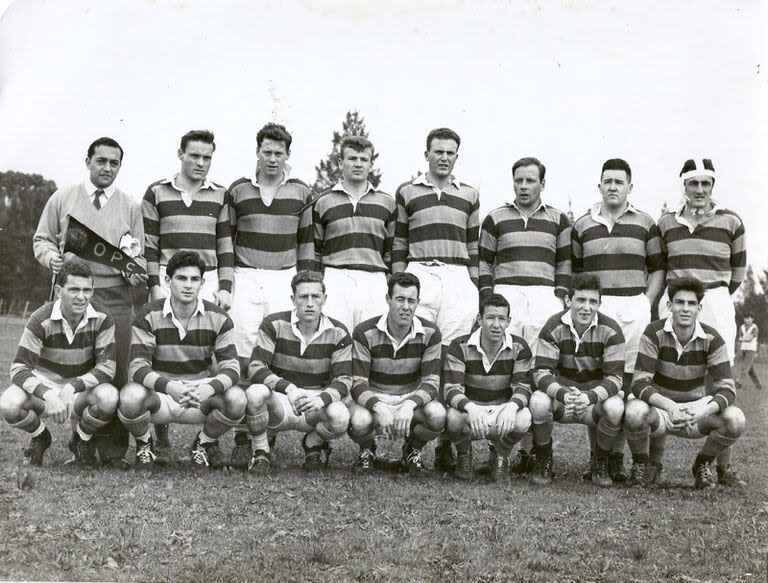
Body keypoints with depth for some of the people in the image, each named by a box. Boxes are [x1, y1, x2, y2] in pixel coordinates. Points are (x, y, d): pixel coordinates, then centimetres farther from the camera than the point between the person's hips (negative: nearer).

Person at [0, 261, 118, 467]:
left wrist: (72, 387, -31)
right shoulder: (41, 320, -18)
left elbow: (107, 366, -17)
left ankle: (82, 439, 2)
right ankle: (40, 437, 7)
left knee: (108, 397, -34)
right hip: (44, 384, 0)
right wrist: (47, 394, -37)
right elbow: (19, 368, -19)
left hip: (83, 388, 0)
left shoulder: (102, 319, -15)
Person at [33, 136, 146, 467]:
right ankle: (79, 445, 11)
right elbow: (42, 239, 13)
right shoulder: (62, 199, 10)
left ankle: (112, 450, 1)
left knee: (115, 373, -5)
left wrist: (134, 270, -8)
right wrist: (52, 257, -9)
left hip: (115, 297, 0)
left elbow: (139, 254, 13)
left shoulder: (129, 207, 12)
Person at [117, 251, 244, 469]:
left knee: (237, 399, -29)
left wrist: (209, 388, -36)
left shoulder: (218, 319, -6)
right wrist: (169, 386, -38)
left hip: (200, 395, 2)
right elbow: (138, 366, -17)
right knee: (131, 397, -35)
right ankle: (144, 444, 3)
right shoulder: (149, 316, -9)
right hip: (159, 395, -1)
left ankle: (204, 443, 6)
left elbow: (230, 366, -12)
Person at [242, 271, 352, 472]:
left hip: (316, 405, 1)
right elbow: (255, 368, -14)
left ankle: (313, 444, 7)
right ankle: (261, 452, -6)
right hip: (279, 402, -1)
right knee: (255, 393, -34)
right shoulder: (274, 325, -6)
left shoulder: (338, 333, -3)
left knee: (340, 417, -32)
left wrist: (321, 399, -30)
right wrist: (288, 388, -32)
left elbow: (344, 379, -7)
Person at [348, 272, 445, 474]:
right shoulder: (365, 333, -13)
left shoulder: (430, 334, -8)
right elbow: (358, 384, -16)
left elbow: (431, 382, -12)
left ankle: (412, 449, 5)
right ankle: (367, 450, 5)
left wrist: (409, 405, -33)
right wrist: (379, 408, -36)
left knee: (437, 415, -32)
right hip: (374, 399, -1)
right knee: (359, 421, -36)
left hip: (412, 399, 2)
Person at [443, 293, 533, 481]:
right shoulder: (460, 347, -11)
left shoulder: (519, 348, -6)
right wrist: (471, 408, -41)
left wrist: (512, 407, -37)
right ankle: (464, 457, 3)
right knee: (454, 417, -35)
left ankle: (501, 458, 3)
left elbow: (522, 387, -12)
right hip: (470, 408, -1)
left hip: (503, 410, 1)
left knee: (523, 419, -32)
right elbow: (451, 389, -19)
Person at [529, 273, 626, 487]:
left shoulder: (610, 330, -12)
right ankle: (543, 461, -5)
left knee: (615, 408, -33)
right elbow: (541, 372, -17)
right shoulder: (554, 327, -11)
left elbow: (614, 377, -16)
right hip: (560, 392, 0)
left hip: (596, 398, 0)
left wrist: (589, 397, -36)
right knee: (538, 401, -32)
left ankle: (600, 464, -3)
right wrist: (563, 395, -38)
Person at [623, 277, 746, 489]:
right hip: (660, 407, -2)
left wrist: (705, 410, -37)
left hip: (696, 410, 2)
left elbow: (726, 388, -14)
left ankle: (702, 464, 5)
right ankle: (640, 463, -3)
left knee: (735, 419, -26)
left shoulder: (712, 339, -10)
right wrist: (669, 406, -39)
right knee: (634, 412, -37)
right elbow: (639, 383, -21)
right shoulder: (654, 334, -15)